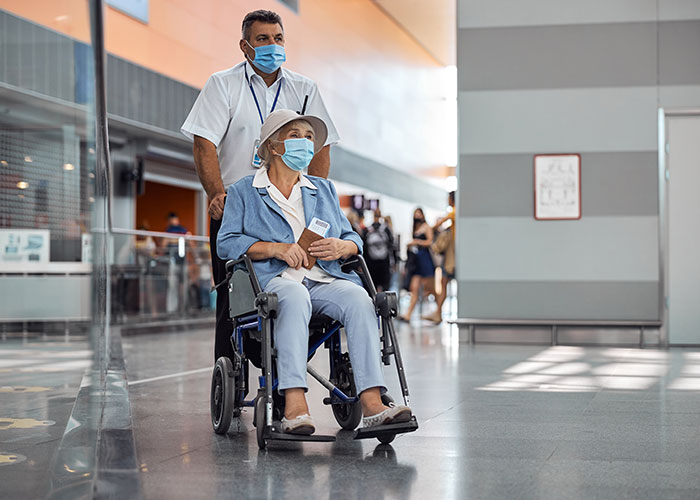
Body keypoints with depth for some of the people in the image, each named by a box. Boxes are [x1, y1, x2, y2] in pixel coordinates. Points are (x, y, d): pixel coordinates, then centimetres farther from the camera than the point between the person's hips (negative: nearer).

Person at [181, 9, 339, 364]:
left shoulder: (304, 90, 12)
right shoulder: (222, 85, 5)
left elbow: (320, 148, 9)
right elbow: (205, 145, -4)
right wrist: (217, 195, -19)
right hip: (233, 210, -2)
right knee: (232, 299, -5)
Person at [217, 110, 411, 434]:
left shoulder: (324, 189, 29)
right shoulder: (243, 192, 17)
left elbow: (353, 239, 25)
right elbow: (227, 243, 5)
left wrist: (342, 247, -1)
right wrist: (276, 249, -10)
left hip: (325, 279, 4)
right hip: (274, 280, -3)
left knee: (358, 297, -31)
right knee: (295, 297, -40)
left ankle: (372, 404, -43)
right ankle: (294, 406, -51)